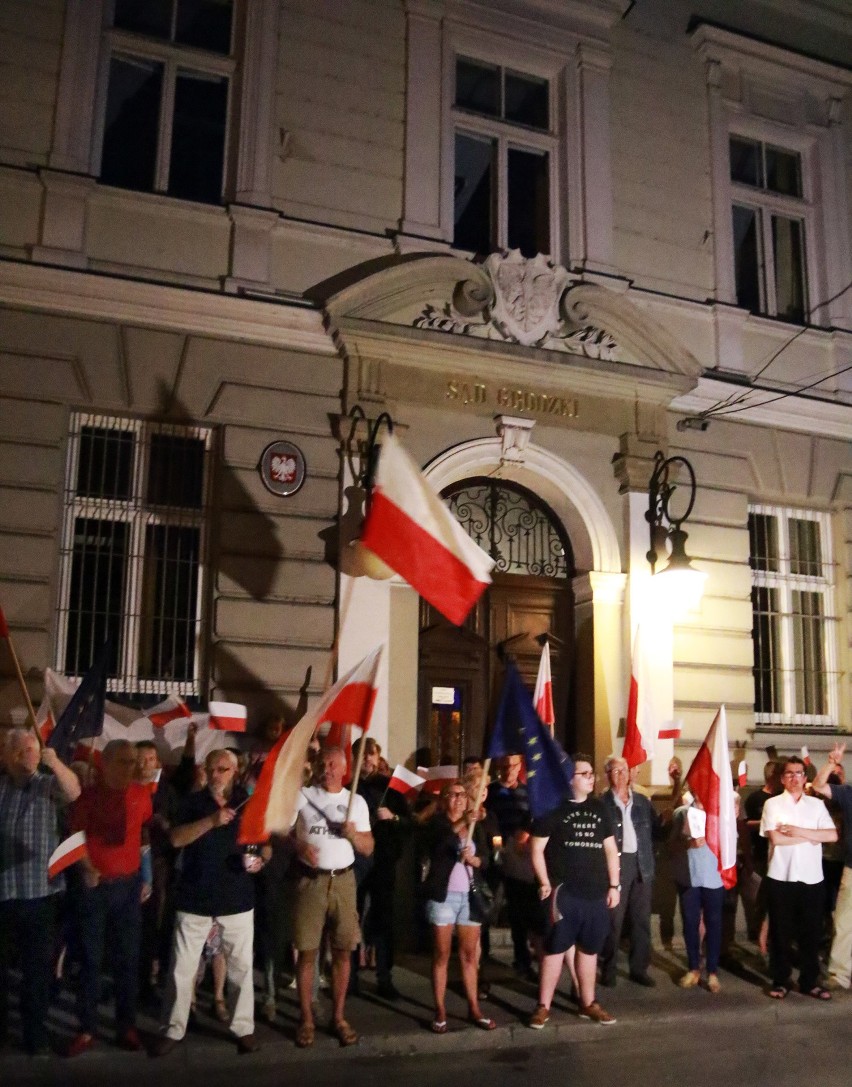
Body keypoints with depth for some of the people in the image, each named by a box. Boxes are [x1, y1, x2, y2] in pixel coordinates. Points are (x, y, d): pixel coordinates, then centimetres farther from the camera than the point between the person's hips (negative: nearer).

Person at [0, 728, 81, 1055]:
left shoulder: (48, 784, 0)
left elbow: (73, 792, -22)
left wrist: (55, 763, -39)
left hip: (38, 890, -1)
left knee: (37, 967, 5)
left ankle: (35, 1034, 14)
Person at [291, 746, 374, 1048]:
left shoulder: (356, 801, 7)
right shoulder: (302, 795, 1)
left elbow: (368, 849, 7)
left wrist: (353, 834, -13)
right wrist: (300, 846, -20)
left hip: (343, 880, 2)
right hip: (310, 880, -2)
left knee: (342, 952, 6)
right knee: (307, 952, 2)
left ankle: (338, 1016, 17)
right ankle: (306, 1019, 13)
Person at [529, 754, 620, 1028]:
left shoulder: (599, 808, 11)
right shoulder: (553, 808, -5)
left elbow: (610, 848, 15)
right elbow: (537, 848, -5)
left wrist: (614, 885, 9)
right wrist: (545, 883, -10)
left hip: (596, 893, 5)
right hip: (564, 892, -5)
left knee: (589, 950, 13)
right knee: (555, 949, 0)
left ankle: (588, 1003, 26)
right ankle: (543, 1006, 8)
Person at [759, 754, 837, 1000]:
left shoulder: (816, 804, 7)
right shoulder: (772, 804, -1)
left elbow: (832, 835, -5)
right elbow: (776, 838, -12)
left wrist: (798, 831, -11)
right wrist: (810, 838, -6)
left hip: (811, 878, 2)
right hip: (781, 877, -2)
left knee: (811, 932, 9)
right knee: (781, 932, 6)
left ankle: (810, 981, 21)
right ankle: (780, 981, 17)